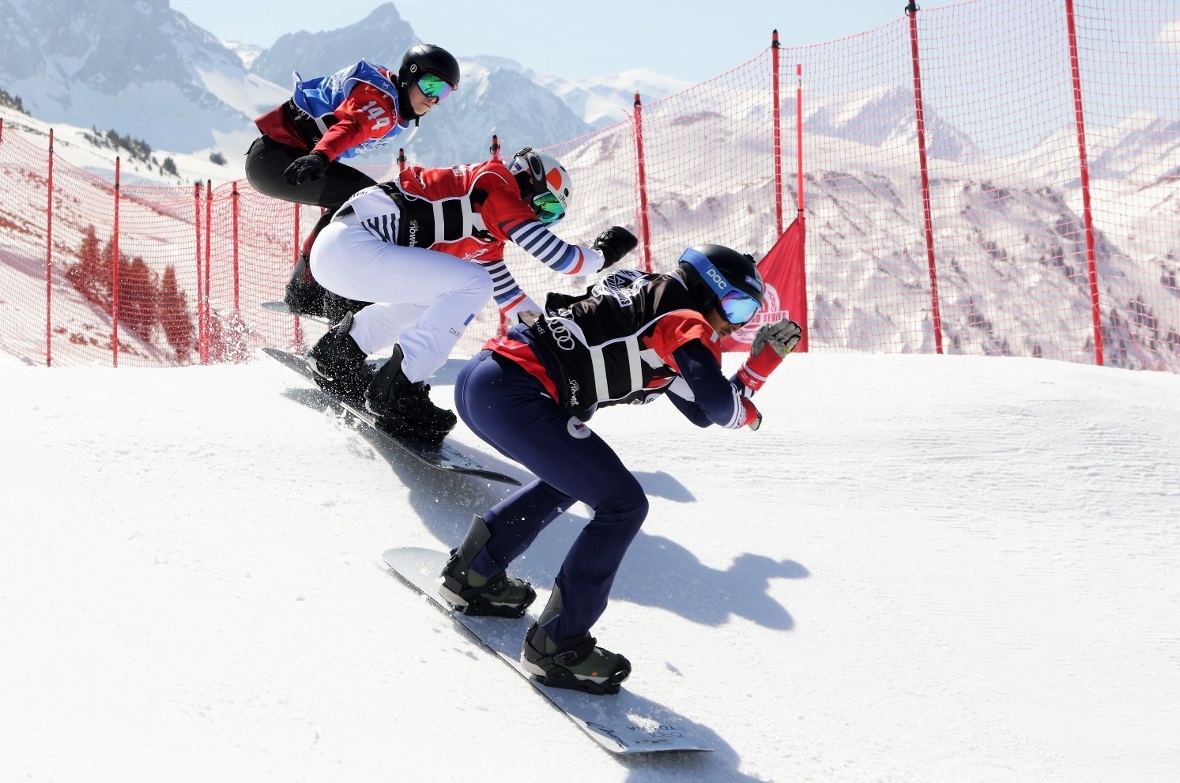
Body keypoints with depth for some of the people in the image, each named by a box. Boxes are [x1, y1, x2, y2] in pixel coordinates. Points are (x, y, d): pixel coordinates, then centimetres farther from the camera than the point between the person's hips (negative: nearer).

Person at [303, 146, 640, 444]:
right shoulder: (496, 182, -6)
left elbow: (505, 289, 30)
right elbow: (550, 252, -11)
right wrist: (601, 255, 7)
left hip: (337, 249, 10)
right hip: (347, 246, -10)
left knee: (436, 293, 30)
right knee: (471, 285, -17)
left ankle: (338, 355, 27)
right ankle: (396, 391, -13)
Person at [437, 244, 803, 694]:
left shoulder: (651, 304, 26)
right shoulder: (686, 323, 0)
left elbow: (699, 411, 27)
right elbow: (720, 408, -13)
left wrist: (763, 364, 24)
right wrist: (749, 414, 10)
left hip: (477, 378, 10)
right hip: (512, 395, -10)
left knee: (568, 475, 32)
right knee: (622, 504, -4)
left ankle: (473, 573, 30)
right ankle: (557, 644, -2)